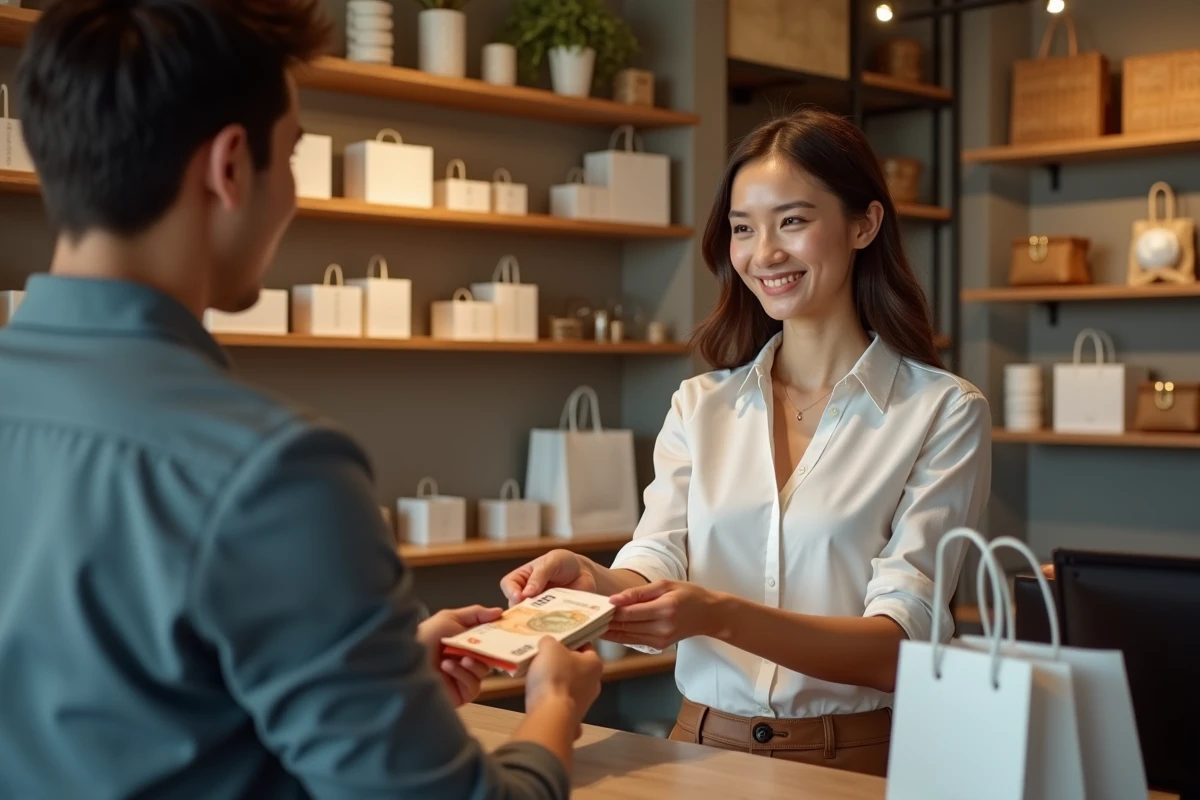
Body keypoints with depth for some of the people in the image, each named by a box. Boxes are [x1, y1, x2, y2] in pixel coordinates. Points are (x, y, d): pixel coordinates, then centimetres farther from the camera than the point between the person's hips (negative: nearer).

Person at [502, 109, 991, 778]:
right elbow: (654, 570, -2)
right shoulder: (700, 405, 9)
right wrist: (593, 580, -26)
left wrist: (721, 616, -30)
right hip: (706, 747, 0)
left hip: (853, 762, 0)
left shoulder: (944, 412, -4)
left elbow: (897, 647, -13)